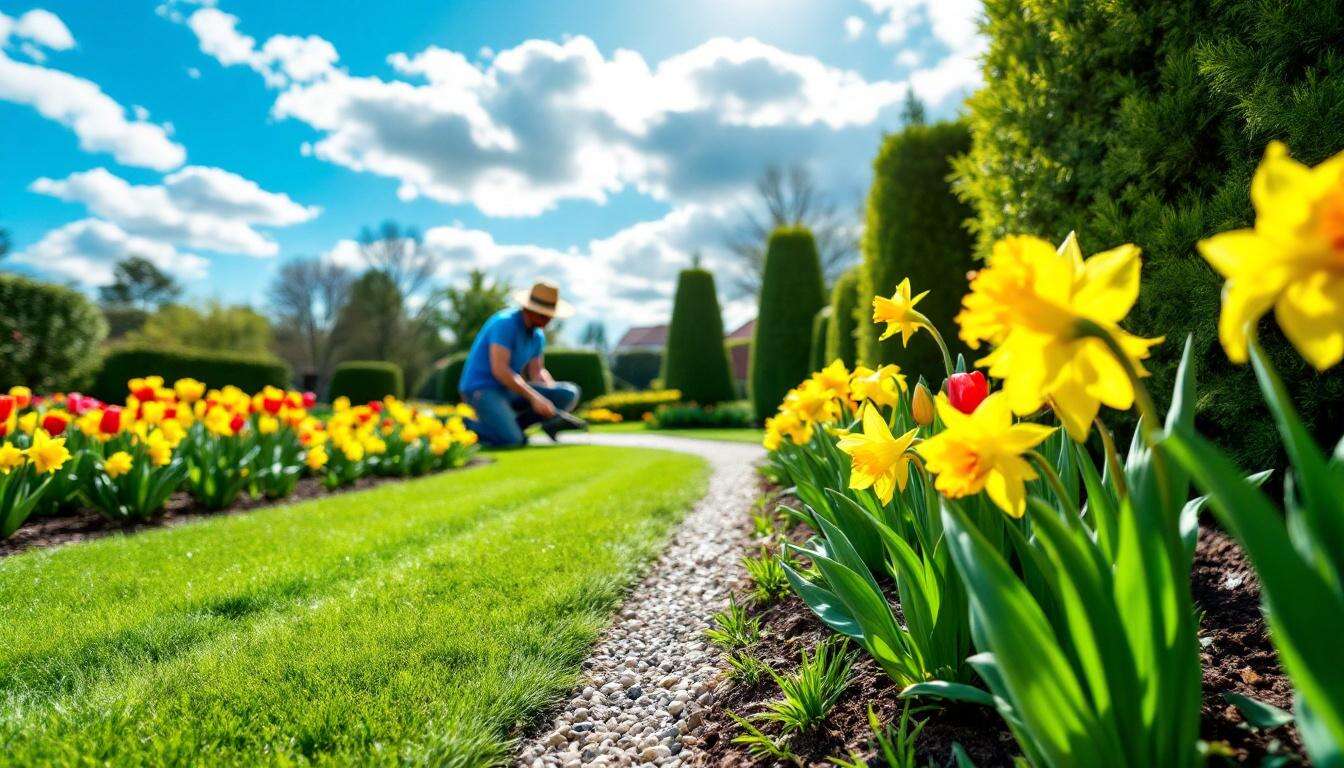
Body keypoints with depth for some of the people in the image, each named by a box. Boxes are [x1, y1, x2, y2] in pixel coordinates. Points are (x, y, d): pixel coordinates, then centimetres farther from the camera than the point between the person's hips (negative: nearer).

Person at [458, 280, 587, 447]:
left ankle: (512, 425, -4)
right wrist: (535, 398, -27)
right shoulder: (505, 323, -18)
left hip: (508, 390, 8)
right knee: (511, 441, -31)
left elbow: (537, 373, 13)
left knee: (570, 393, -8)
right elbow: (499, 370, -26)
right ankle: (469, 425, -1)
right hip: (481, 388, -8)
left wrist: (558, 395, -8)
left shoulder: (538, 335, 8)